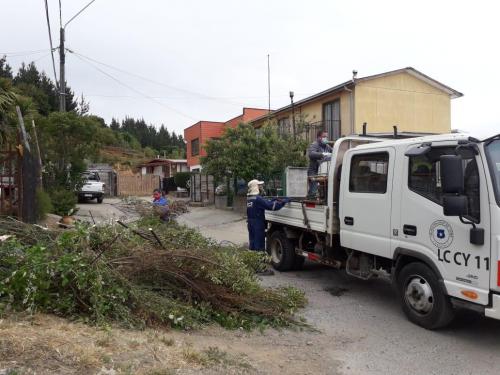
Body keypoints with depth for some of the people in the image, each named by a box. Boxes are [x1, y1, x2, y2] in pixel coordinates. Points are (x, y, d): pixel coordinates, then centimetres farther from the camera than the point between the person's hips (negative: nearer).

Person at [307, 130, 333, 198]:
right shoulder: (314, 145, -5)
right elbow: (311, 154, -25)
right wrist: (323, 154, -35)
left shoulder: (327, 147, 20)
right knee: (313, 192, -11)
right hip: (314, 173, -7)